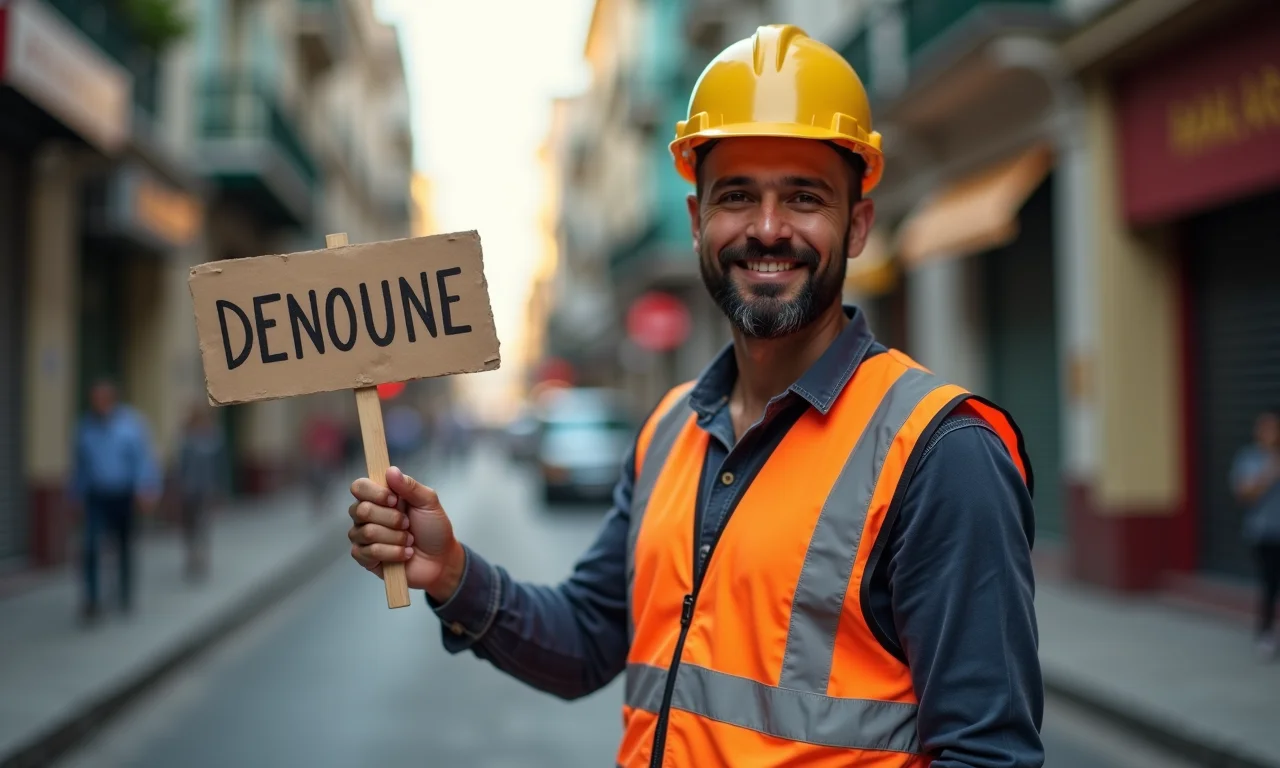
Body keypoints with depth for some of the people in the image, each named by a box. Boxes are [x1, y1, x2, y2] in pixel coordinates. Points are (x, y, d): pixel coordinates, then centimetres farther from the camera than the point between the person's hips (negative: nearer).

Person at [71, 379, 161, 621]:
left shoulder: (132, 423, -9)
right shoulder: (86, 426, -1)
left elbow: (144, 459, -13)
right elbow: (80, 464, 8)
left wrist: (146, 491, -21)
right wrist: (78, 494, 12)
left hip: (123, 496, -1)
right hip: (96, 497, 1)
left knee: (124, 547, 13)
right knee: (90, 546, -15)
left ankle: (126, 596, 29)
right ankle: (91, 601, -12)